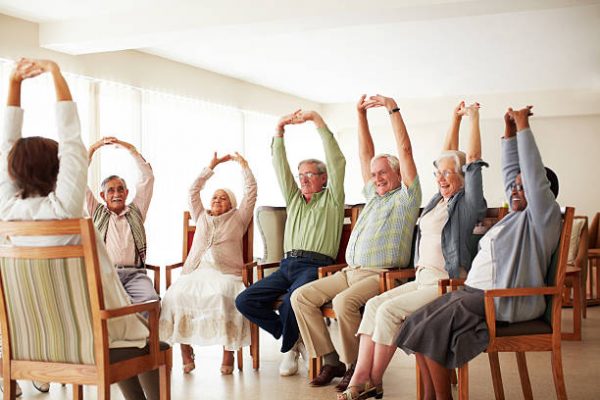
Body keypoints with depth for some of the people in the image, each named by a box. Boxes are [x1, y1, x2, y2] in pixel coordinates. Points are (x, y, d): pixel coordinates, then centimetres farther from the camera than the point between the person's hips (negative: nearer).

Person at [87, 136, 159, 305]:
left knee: (150, 299, -30)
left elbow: (148, 178, 19)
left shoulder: (136, 211, 23)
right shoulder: (97, 212, 20)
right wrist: (93, 148, 12)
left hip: (134, 274, 1)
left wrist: (131, 149, 16)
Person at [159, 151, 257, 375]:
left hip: (225, 273, -2)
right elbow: (194, 190, 25)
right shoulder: (201, 217, 30)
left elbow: (251, 192, 16)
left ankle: (229, 352, -29)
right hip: (196, 272, 3)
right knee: (176, 295, -29)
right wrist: (212, 167, 24)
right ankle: (186, 351, -21)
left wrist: (243, 165, 18)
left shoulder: (238, 219, 22)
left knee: (224, 295, -36)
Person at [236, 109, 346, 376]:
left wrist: (318, 121, -5)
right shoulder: (294, 198, 25)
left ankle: (289, 348, -6)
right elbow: (279, 165, 18)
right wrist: (280, 129, 7)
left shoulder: (331, 199, 10)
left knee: (291, 300, -35)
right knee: (245, 301, -11)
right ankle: (294, 339, 1)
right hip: (288, 264, 6)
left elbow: (337, 161, -1)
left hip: (316, 266, -6)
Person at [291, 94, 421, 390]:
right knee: (301, 296, -8)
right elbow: (365, 154, 24)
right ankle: (331, 360, -7)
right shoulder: (374, 196, 25)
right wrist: (361, 114, 21)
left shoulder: (405, 197, 4)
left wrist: (392, 108, -5)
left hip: (380, 275, -8)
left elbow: (405, 150, -4)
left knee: (344, 301, -34)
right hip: (350, 271, 8)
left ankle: (354, 365, -15)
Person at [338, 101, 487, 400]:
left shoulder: (466, 203, -3)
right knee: (374, 304, -12)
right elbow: (447, 155, 23)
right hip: (422, 278, 8)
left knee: (389, 310, -22)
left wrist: (473, 117, -7)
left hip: (447, 283, -8)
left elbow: (473, 159, -12)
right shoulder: (439, 199, 18)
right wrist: (456, 118, 24)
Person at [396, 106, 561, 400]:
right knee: (417, 324, -7)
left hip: (505, 301, -10)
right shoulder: (519, 213, 23)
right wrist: (509, 132, 21)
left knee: (432, 330, -22)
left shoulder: (543, 216, -3)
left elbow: (534, 172, -13)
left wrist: (523, 126, -8)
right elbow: (510, 172, 27)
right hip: (477, 292, 10)